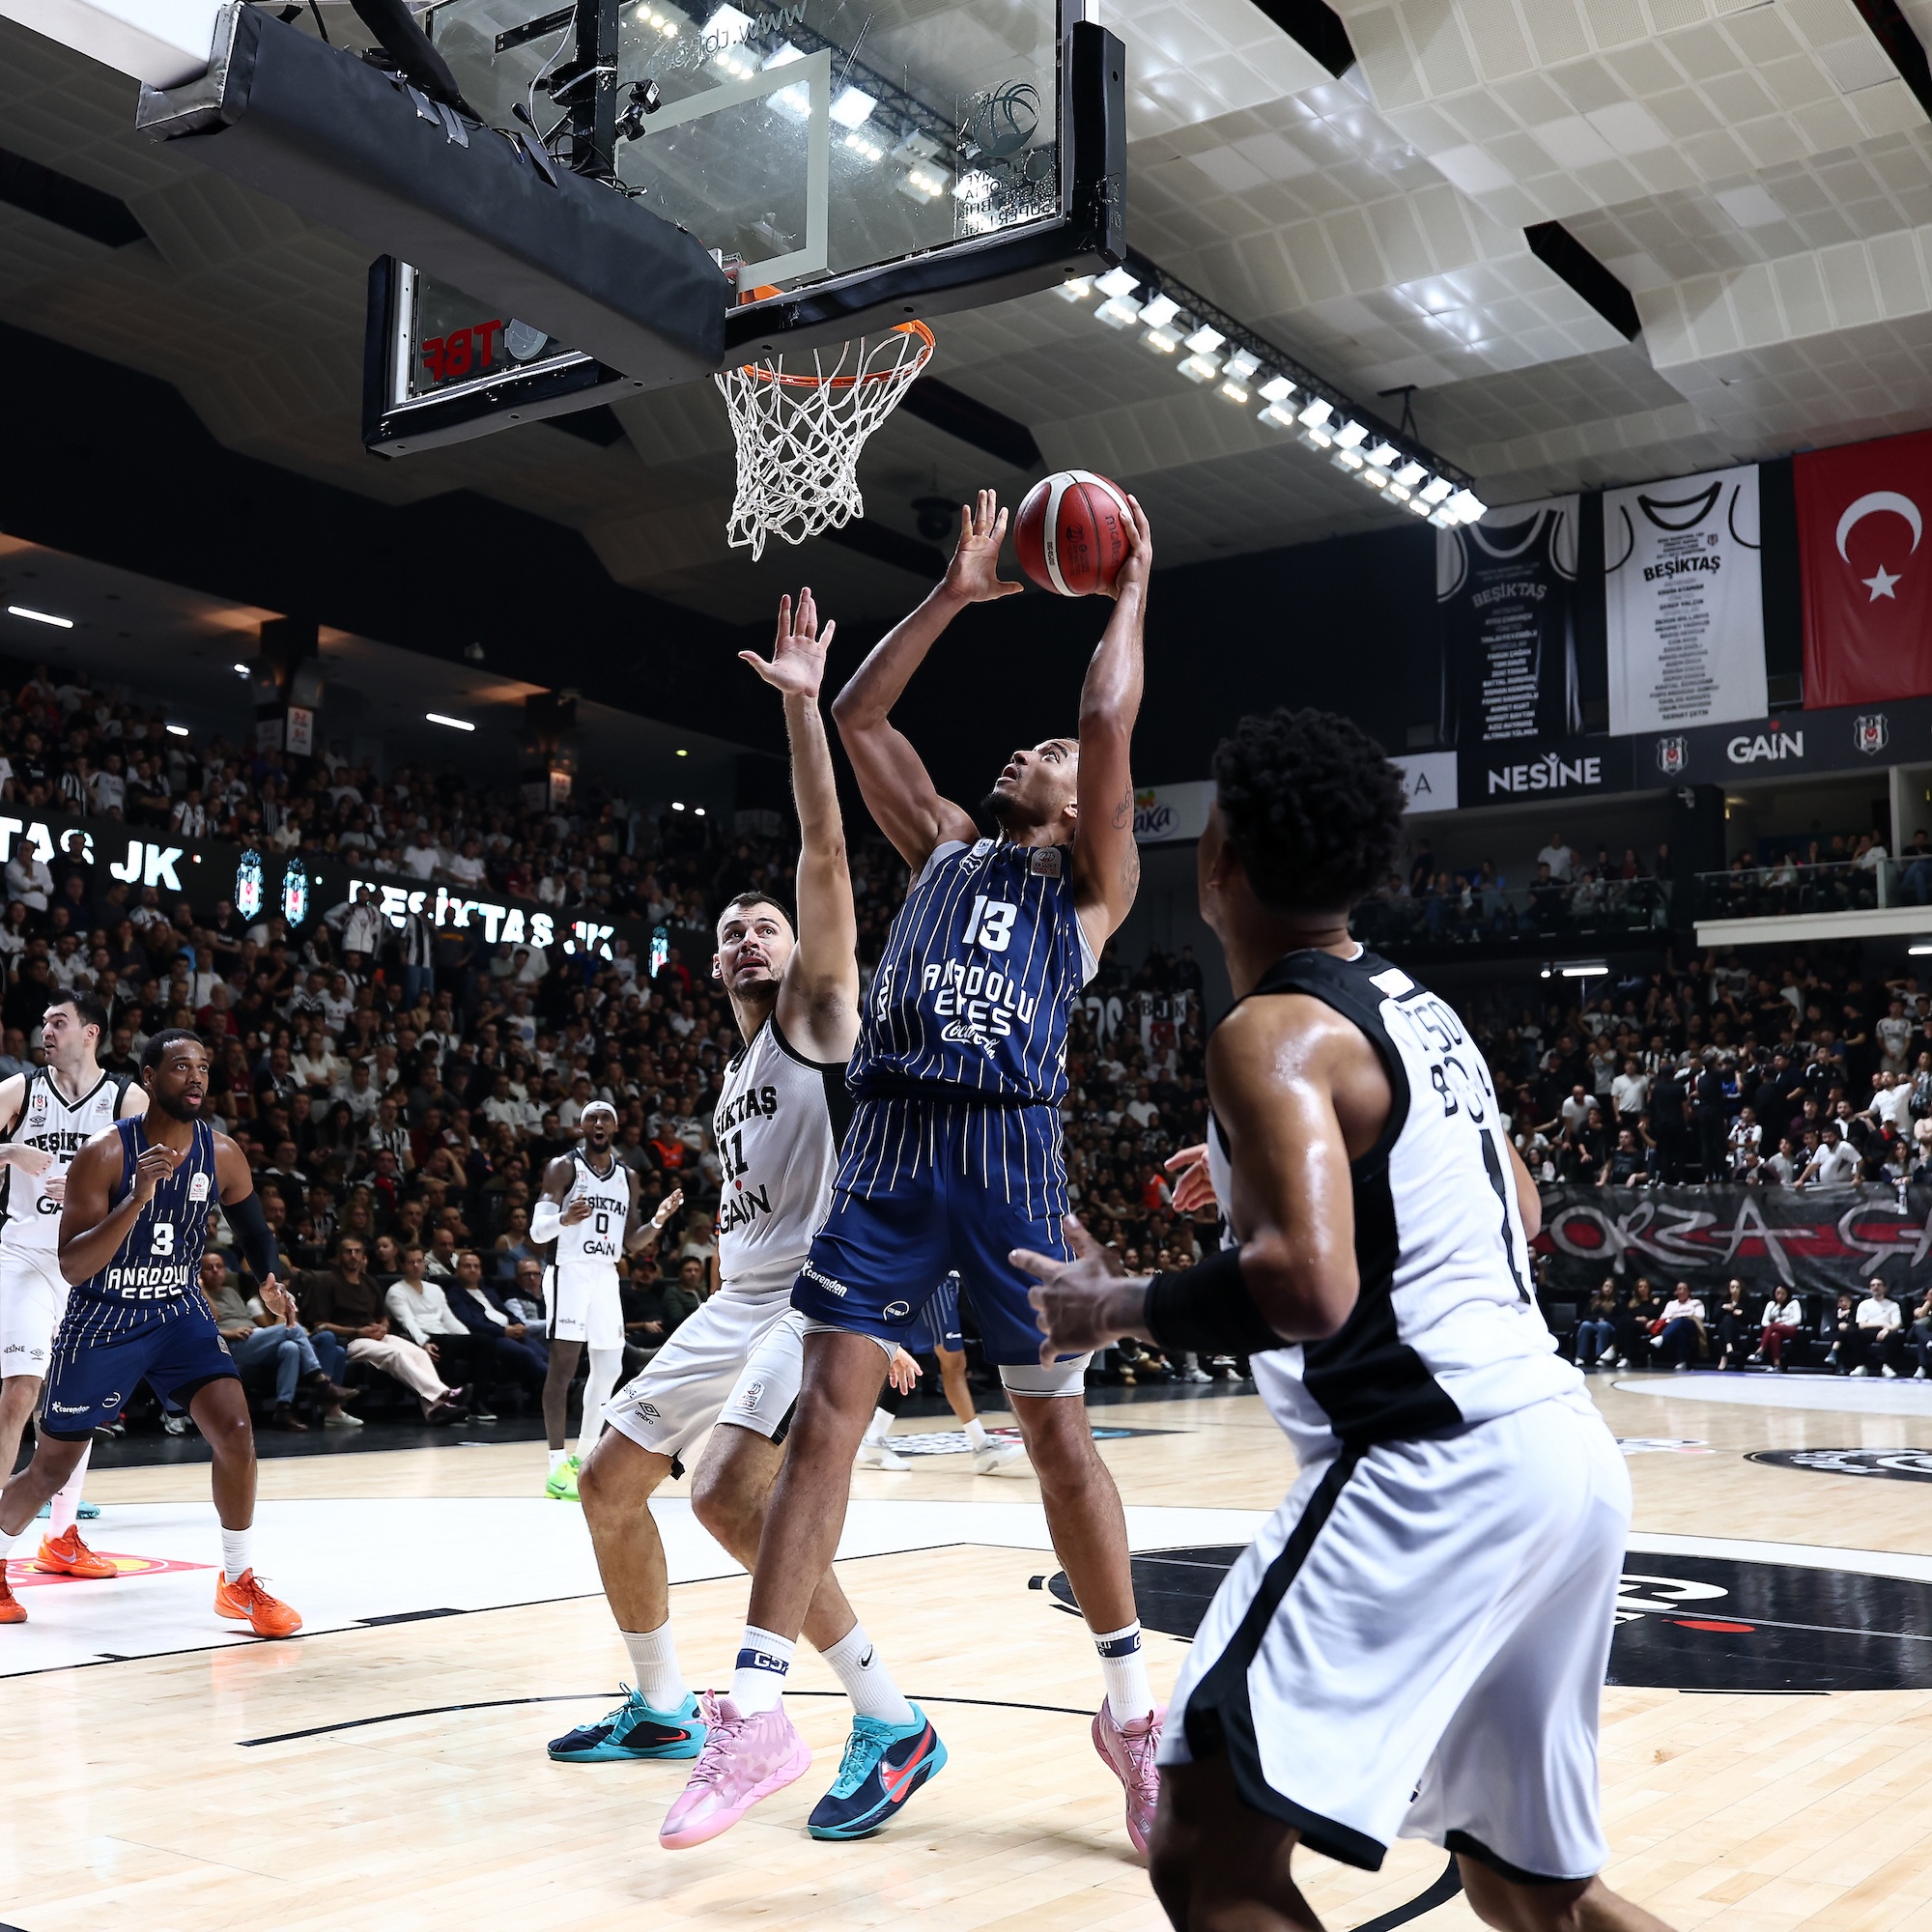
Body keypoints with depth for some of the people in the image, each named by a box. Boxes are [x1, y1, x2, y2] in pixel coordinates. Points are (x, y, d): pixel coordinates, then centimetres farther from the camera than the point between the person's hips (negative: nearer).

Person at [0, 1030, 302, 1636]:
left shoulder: (222, 1154, -7)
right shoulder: (104, 1154, -20)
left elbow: (253, 1229, 13)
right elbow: (72, 1268, -26)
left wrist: (270, 1283, 0)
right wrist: (138, 1198, -36)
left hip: (179, 1311, 3)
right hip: (101, 1319, -3)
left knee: (235, 1432, -16)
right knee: (51, 1468, 9)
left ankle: (239, 1584, 0)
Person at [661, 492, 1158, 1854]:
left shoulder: (1092, 883, 11)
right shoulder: (943, 847, 23)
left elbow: (1112, 724, -3)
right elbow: (859, 716, 19)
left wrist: (1132, 590, 11)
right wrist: (959, 593, 21)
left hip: (1011, 1151, -4)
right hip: (889, 1142, 4)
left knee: (1058, 1433, 0)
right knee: (826, 1409, -4)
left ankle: (1134, 1709, 15)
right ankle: (757, 1714, -2)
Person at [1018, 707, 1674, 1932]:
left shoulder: (1276, 1032, -11)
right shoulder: (1417, 1006, 17)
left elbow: (1307, 1288, -26)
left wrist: (1119, 1308, -9)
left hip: (1435, 1464, -10)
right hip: (1563, 1452, 10)